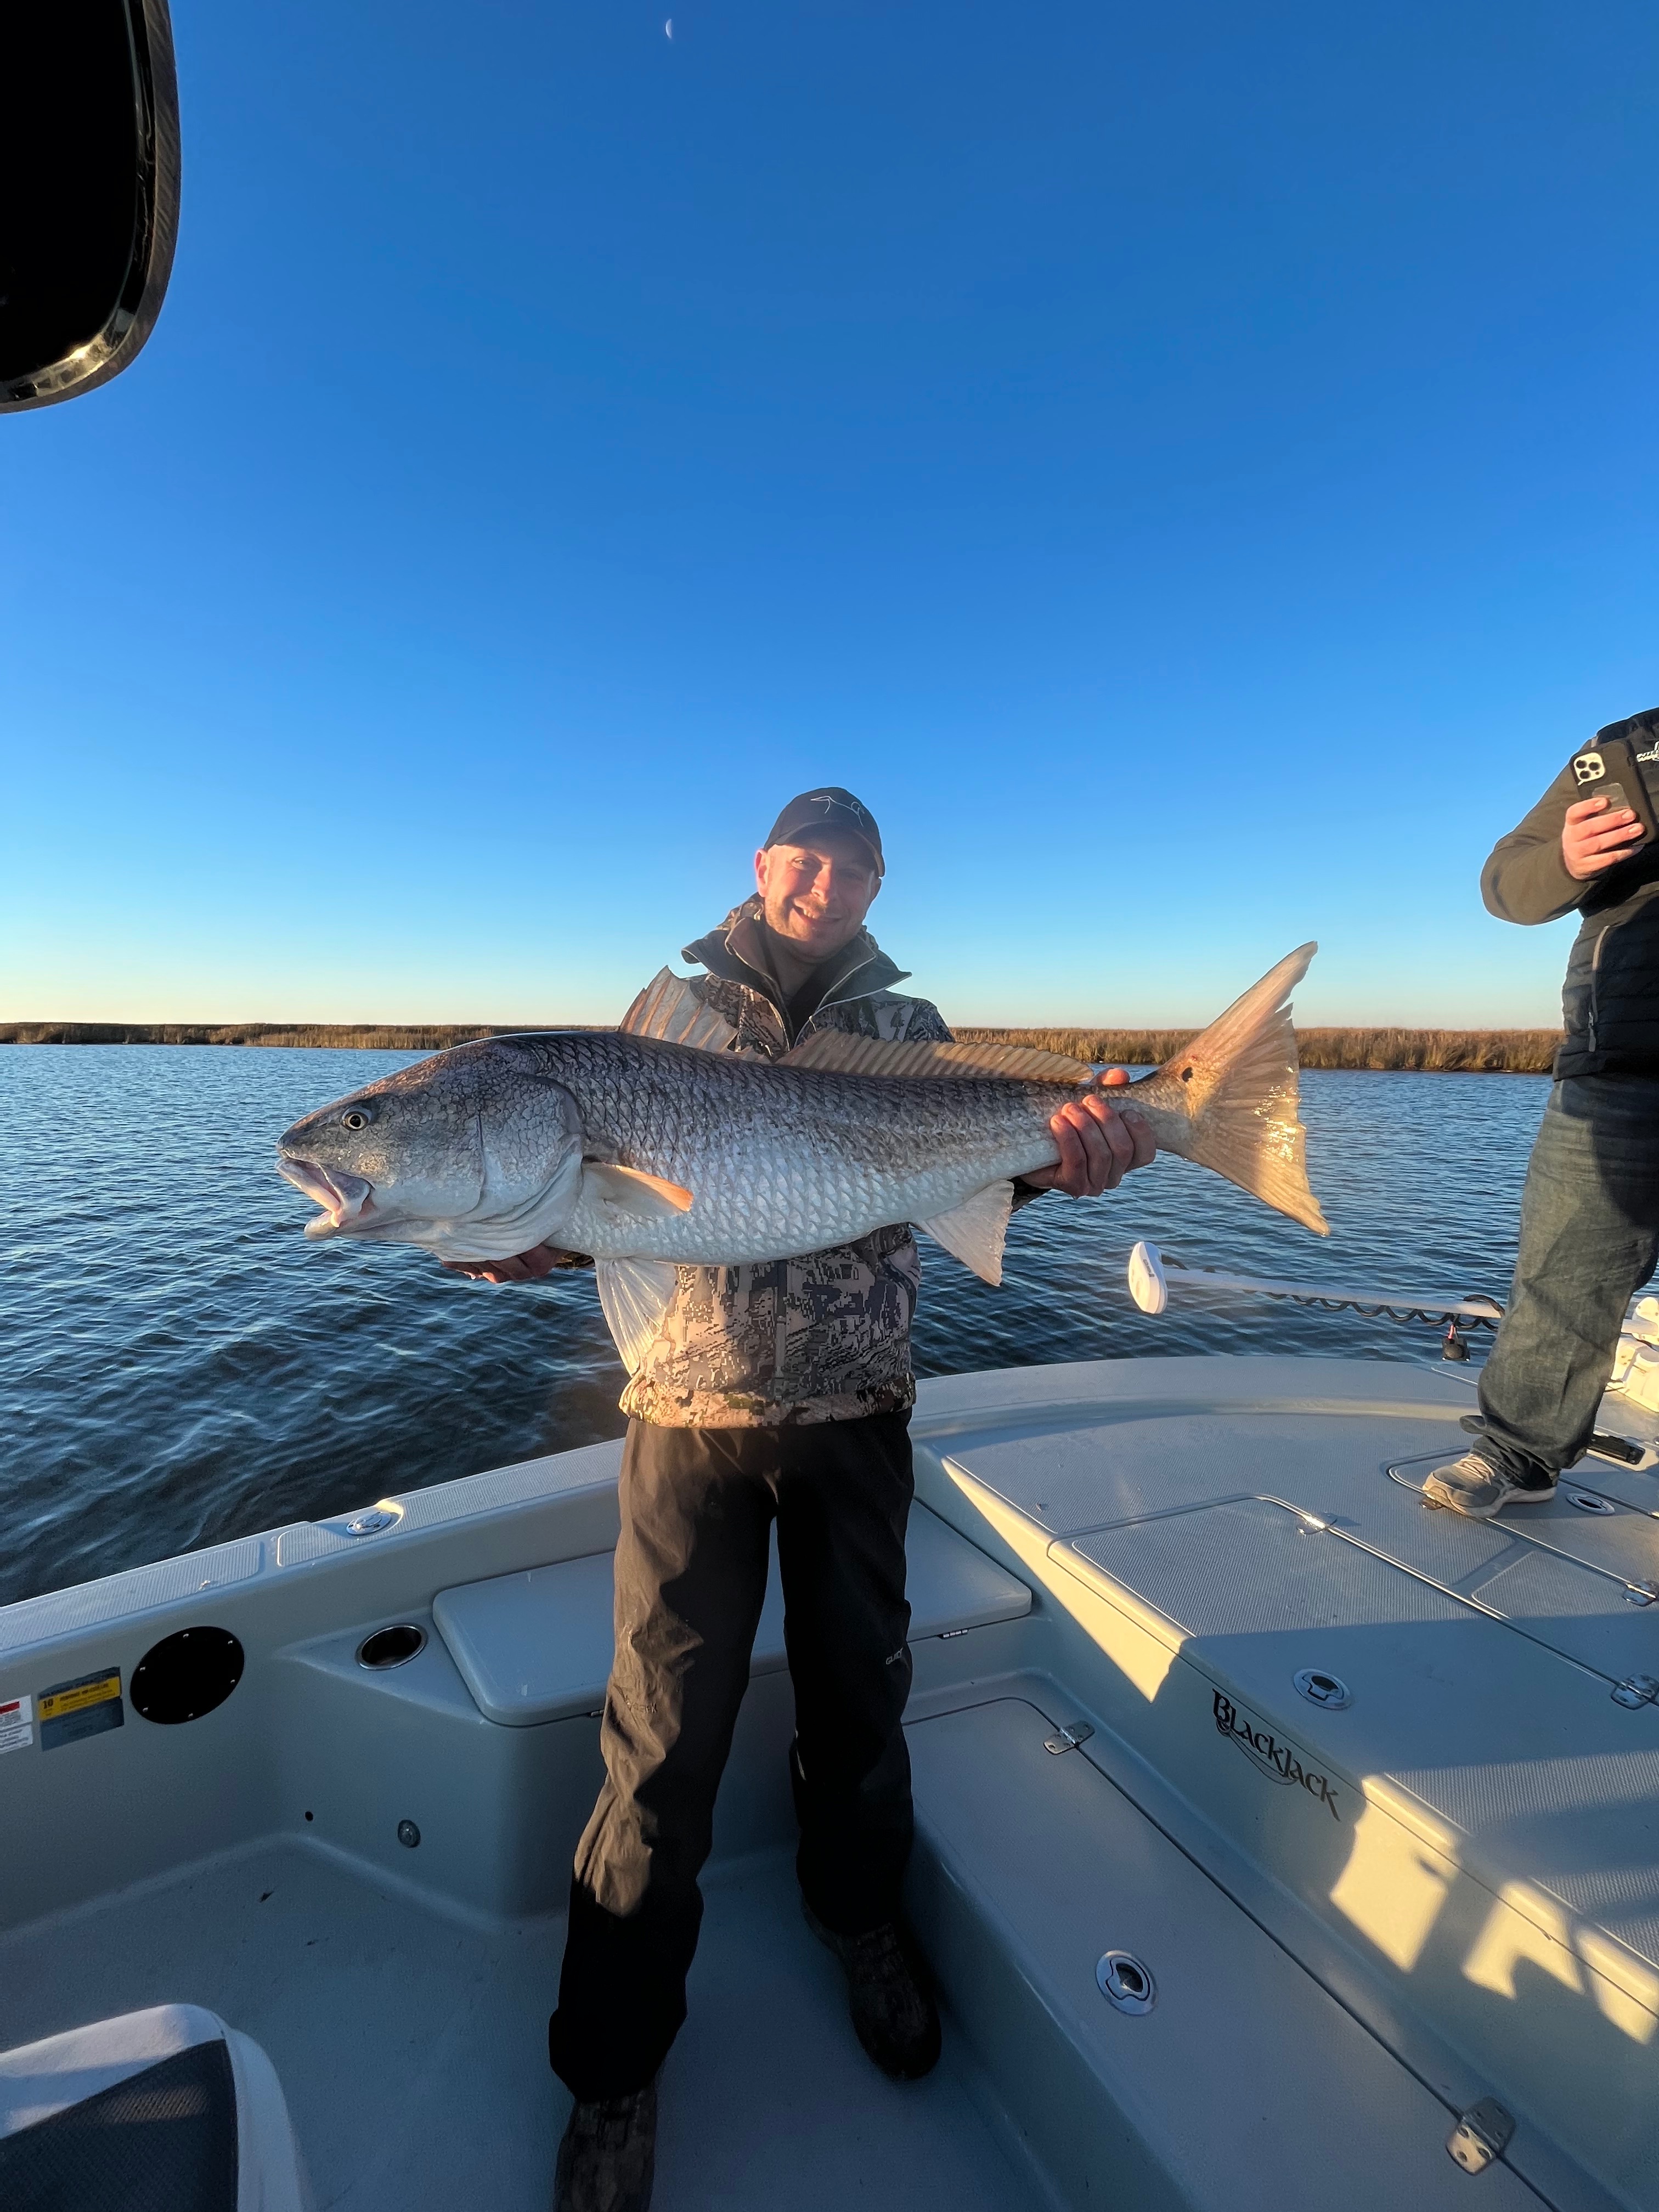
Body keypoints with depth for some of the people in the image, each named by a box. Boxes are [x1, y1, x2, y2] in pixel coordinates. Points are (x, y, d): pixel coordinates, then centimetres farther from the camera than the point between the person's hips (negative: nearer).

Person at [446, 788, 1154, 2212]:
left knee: (859, 1684, 18)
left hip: (855, 1410, 2)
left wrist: (1049, 1155, -28)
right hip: (693, 1407, -1)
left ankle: (860, 1915, 48)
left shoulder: (909, 1025, 7)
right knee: (666, 1728, 5)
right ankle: (615, 2067, 32)